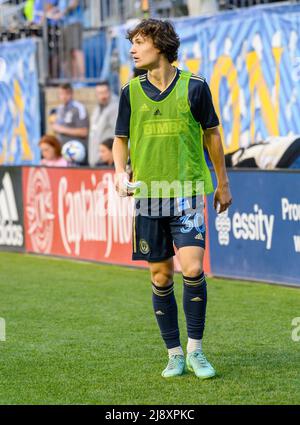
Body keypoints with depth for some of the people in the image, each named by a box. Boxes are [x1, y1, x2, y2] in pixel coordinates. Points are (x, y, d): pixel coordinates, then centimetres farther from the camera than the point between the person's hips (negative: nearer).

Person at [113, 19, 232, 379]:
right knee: (160, 277, 4)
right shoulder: (131, 92, 4)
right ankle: (174, 354, 15)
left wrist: (223, 184, 13)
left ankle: (195, 349, 0)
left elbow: (211, 134, 9)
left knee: (192, 269, -15)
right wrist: (120, 172, -6)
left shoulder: (194, 86, -1)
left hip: (187, 193, -2)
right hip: (147, 195, 2)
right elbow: (121, 139, 13)